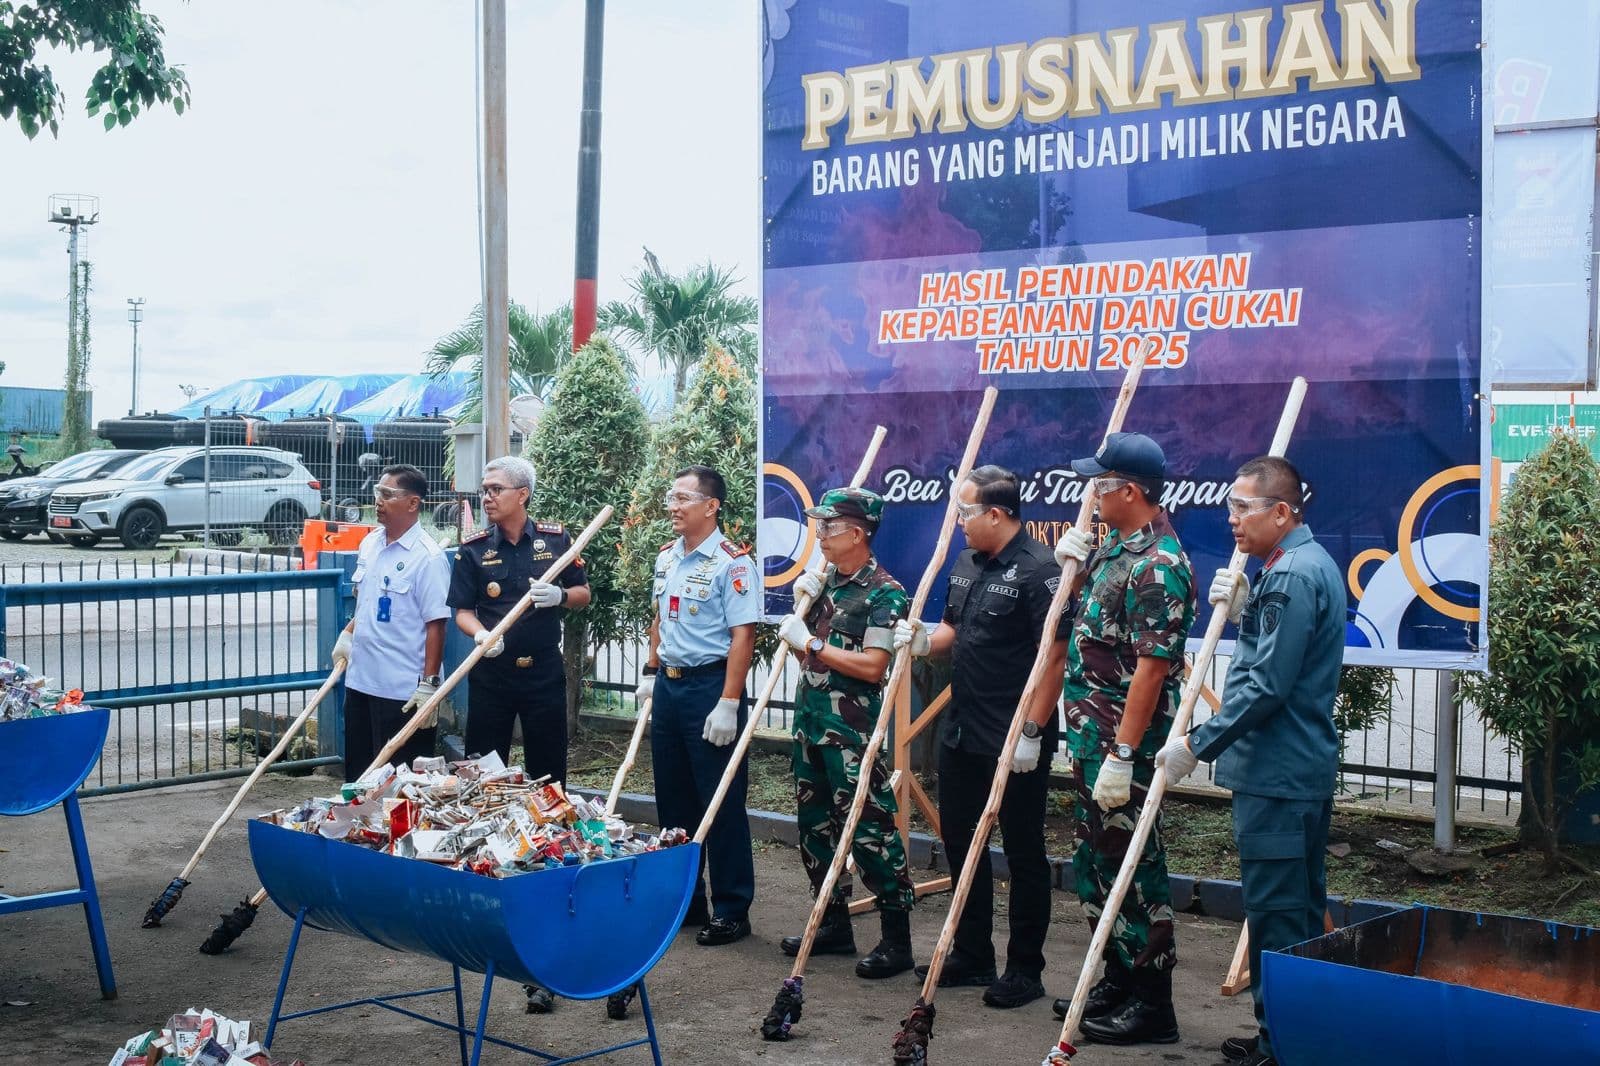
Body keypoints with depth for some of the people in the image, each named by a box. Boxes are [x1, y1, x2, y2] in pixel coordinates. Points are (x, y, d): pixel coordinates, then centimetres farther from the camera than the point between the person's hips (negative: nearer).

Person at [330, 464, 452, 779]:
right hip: (359, 681, 8)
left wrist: (429, 683, -19)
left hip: (404, 692, -8)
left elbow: (436, 624, -16)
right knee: (357, 772, 17)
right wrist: (347, 634, 12)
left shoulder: (428, 557, -14)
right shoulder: (369, 544, 9)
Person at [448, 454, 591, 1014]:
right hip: (491, 674, 0)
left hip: (544, 673, 0)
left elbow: (583, 593, 8)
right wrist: (480, 633, -22)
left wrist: (559, 596, -13)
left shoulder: (556, 539, 1)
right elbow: (461, 609, -2)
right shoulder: (473, 549, 0)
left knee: (547, 774, 6)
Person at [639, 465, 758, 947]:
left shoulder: (732, 563, -14)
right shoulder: (667, 557, 11)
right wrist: (651, 671, 18)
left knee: (721, 803, -1)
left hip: (709, 685, -8)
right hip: (668, 685, 8)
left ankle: (732, 911, 8)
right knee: (673, 799, 14)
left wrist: (728, 703, -22)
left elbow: (743, 636, -18)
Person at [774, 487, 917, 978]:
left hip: (851, 729, -9)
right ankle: (835, 924, 26)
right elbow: (803, 642, 20)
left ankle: (897, 938, -1)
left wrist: (811, 644, -16)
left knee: (870, 828, -7)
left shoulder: (884, 594, -12)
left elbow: (872, 666, -20)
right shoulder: (828, 580, 11)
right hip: (810, 717, 9)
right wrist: (803, 602, 3)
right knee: (816, 823, 14)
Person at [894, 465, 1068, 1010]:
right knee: (961, 841, 16)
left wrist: (1031, 731, -22)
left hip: (1015, 743, -9)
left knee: (1023, 852, 3)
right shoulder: (967, 564, 10)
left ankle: (1025, 969, 14)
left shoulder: (1037, 570, -16)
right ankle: (972, 956, 29)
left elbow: (1055, 656, -20)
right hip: (962, 733, 9)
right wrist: (923, 640, 0)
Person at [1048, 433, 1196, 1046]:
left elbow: (1151, 670, -24)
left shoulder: (1157, 566, -20)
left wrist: (1121, 755, -25)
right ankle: (1118, 981, 31)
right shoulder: (1118, 548, 12)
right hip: (1091, 739, 10)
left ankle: (1151, 1004, 8)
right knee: (1096, 863, 18)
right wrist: (1076, 569, 8)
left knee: (1132, 868, -2)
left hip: (1123, 743, -10)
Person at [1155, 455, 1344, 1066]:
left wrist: (1196, 745, -17)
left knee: (1275, 914, -4)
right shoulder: (1309, 564, 15)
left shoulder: (1290, 576, -18)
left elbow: (1264, 687, -23)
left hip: (1276, 776, -11)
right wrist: (1242, 610, 2)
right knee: (1299, 909, 17)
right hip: (1307, 769, 11)